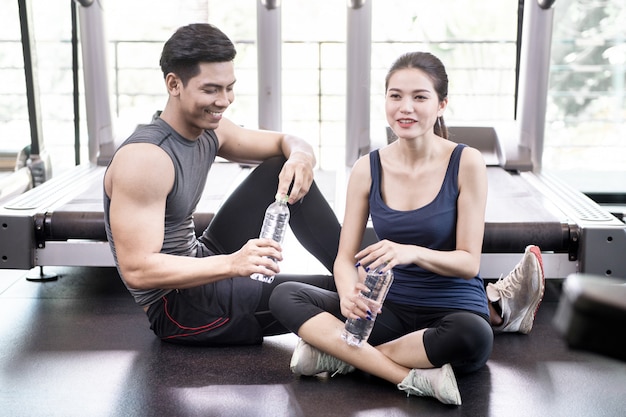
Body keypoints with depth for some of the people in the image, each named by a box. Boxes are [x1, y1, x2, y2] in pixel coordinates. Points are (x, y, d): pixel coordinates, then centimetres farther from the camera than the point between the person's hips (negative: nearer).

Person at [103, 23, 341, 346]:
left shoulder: (210, 131, 0)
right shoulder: (145, 158, -25)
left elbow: (286, 141, 8)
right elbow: (136, 270, -30)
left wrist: (300, 156, -17)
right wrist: (231, 265, -40)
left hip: (202, 263, 9)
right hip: (175, 308, -9)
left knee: (282, 170, 0)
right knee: (329, 297, -22)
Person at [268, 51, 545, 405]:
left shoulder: (465, 163, -8)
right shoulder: (368, 169, -1)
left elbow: (469, 262, -11)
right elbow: (345, 257, 1)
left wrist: (412, 252, -30)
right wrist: (349, 293, -23)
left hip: (452, 308, -3)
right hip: (389, 308, 3)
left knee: (474, 337, -39)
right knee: (285, 296, -17)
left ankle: (340, 353, -19)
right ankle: (412, 376, -27)